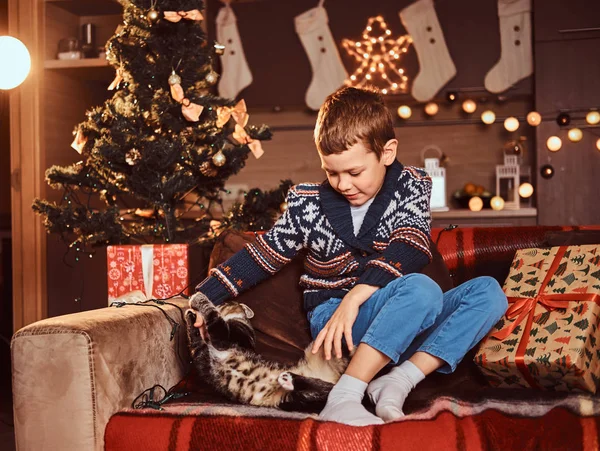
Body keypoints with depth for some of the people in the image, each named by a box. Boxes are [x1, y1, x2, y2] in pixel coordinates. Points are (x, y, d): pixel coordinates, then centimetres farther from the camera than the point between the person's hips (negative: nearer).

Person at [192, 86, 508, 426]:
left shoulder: (411, 185, 2)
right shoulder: (308, 204, 2)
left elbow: (410, 248, -15)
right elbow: (260, 257, 10)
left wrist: (353, 298, -28)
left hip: (405, 321, 3)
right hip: (330, 316, -3)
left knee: (488, 292, -20)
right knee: (422, 288, -33)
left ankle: (402, 377, -30)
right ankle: (342, 399, -39)